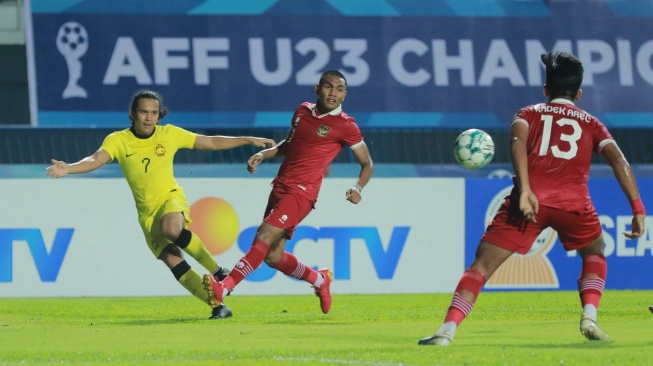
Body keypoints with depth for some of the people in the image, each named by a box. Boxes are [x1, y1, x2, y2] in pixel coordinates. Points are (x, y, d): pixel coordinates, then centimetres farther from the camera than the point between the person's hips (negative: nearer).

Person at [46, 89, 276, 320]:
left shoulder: (169, 134, -1)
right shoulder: (118, 140, -5)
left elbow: (211, 142, 7)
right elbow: (95, 160, -21)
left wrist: (249, 140, 5)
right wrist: (68, 169, -41)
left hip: (171, 197, -2)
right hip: (147, 212, 2)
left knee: (172, 229, -36)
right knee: (173, 262, -12)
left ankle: (218, 271, -17)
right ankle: (218, 306, -3)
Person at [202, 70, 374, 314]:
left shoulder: (345, 126, -4)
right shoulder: (303, 111, 14)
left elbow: (367, 164, 3)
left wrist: (358, 188, -16)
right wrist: (264, 154, 11)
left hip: (302, 192, -7)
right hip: (280, 186, 7)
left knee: (264, 236, -22)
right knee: (273, 256, 9)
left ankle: (225, 287, -30)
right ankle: (319, 279, 33)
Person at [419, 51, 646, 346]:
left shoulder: (529, 114, 22)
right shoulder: (591, 123, 25)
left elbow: (518, 141, -1)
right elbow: (618, 160, 9)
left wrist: (524, 190, -12)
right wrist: (638, 209, 4)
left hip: (531, 199, -1)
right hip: (574, 201, 1)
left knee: (482, 265, 3)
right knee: (594, 254, 30)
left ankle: (448, 330, -12)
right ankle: (589, 317, 8)